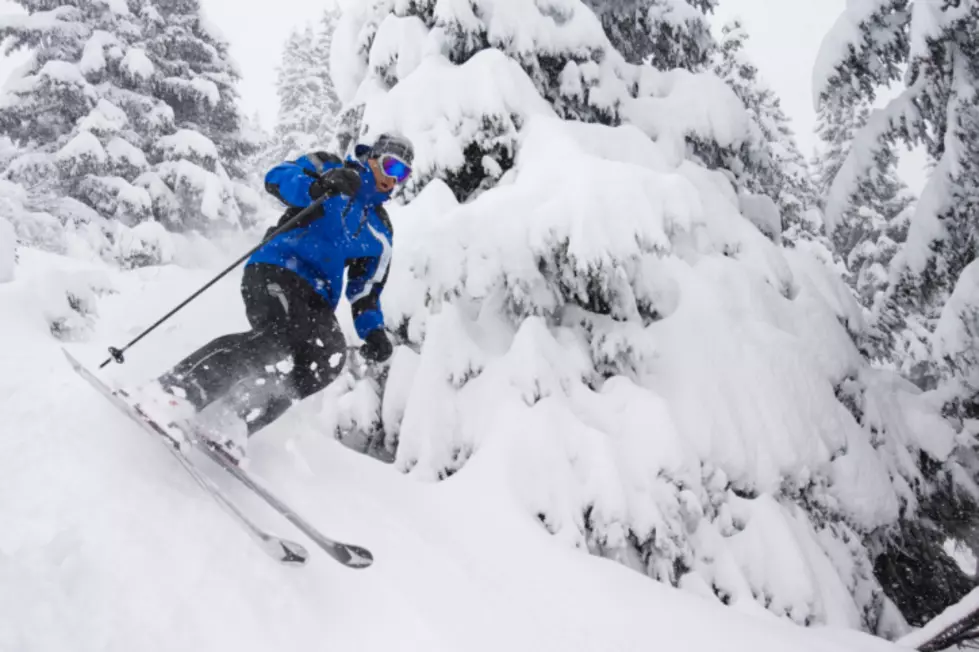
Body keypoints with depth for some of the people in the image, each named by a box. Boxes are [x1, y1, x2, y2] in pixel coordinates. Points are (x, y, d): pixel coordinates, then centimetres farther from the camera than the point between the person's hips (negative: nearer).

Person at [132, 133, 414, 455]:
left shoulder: (380, 232, 23)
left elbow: (366, 290, 23)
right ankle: (176, 390, -35)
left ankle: (232, 422, -26)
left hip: (315, 297, 6)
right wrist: (318, 186, -27)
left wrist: (373, 332, 4)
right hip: (274, 270, -5)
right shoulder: (328, 167, 10)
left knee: (330, 356, -24)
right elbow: (277, 177, -7)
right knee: (284, 333, -35)